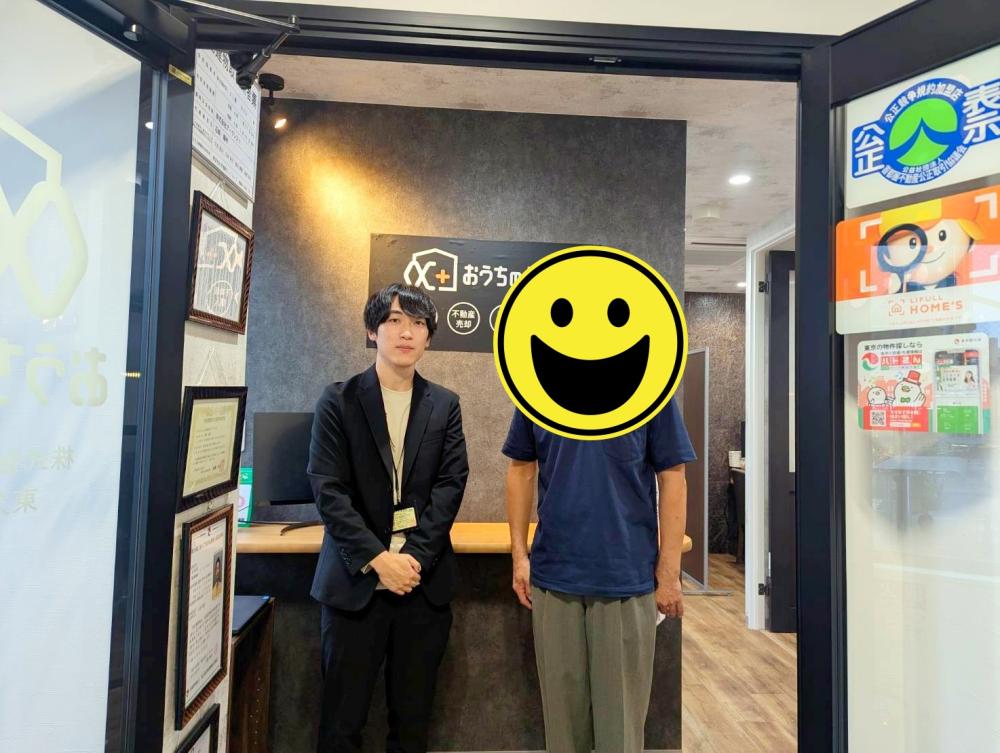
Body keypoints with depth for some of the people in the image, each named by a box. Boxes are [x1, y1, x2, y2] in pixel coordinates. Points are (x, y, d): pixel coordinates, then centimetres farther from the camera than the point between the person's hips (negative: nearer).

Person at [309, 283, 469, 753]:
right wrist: (378, 559, -15)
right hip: (356, 578, -1)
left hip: (424, 579, 2)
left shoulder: (444, 405, 6)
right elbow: (328, 488, -7)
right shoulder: (338, 401, 0)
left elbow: (450, 485, -1)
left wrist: (414, 557, -12)